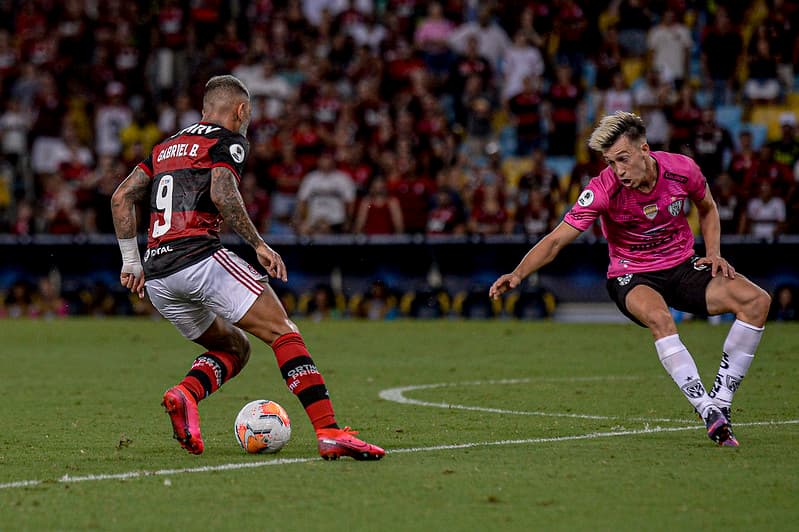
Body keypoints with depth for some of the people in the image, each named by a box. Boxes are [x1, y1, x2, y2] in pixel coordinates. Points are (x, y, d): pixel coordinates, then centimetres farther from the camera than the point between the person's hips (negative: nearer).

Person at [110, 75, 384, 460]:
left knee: (234, 348, 21)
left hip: (157, 280, 7)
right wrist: (259, 245, -8)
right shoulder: (228, 141, 4)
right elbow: (222, 194, -13)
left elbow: (121, 198, 19)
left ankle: (184, 395, -9)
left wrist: (132, 261, 20)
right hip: (200, 257, -7)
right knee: (282, 331, -7)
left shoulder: (165, 148, 26)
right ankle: (330, 433, -20)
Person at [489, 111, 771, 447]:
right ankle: (710, 416, -39)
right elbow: (556, 240, -21)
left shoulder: (681, 169, -12)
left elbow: (707, 209, 11)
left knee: (757, 301, -17)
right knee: (658, 317, -39)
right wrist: (518, 274, -36)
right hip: (632, 278, -4)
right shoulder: (603, 189, -21)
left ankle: (719, 402, -13)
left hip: (683, 268, 4)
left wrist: (713, 253, -2)